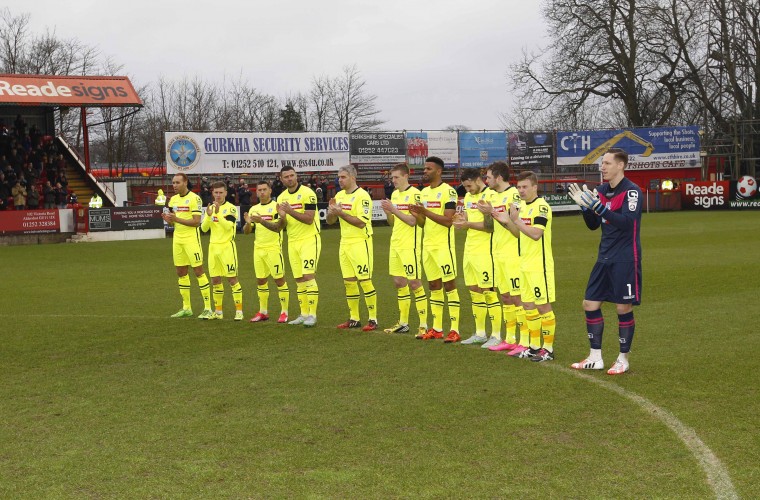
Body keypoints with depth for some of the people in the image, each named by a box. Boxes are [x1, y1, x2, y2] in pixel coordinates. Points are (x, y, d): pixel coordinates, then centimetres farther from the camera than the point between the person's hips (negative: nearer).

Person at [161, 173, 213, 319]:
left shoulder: (194, 198, -10)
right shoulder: (173, 200, 12)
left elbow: (196, 221, -16)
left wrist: (177, 219, -22)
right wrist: (168, 219, -5)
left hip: (191, 239, -7)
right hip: (177, 239, 7)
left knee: (198, 271, -7)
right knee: (181, 273, 10)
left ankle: (208, 308, -4)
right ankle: (186, 308, 19)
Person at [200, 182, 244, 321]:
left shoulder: (231, 208, -6)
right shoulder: (210, 208, 11)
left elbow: (228, 226, -20)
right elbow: (204, 228, 4)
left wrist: (217, 213, -27)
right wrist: (208, 215, -13)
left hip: (227, 246, -6)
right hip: (213, 246, 6)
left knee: (232, 278, -6)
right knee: (215, 280, 9)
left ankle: (239, 311, -1)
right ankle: (218, 312, 19)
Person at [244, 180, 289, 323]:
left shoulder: (276, 206, -6)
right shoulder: (254, 209, 12)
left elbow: (278, 227, -17)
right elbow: (246, 231, 10)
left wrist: (261, 221, -28)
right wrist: (248, 223, -12)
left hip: (273, 248, -6)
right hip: (258, 249, 6)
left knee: (279, 279, -5)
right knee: (260, 280, 9)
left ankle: (284, 312, 1)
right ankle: (263, 312, 17)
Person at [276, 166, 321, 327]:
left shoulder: (307, 193, -12)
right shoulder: (281, 197, 10)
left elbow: (309, 219, -18)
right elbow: (283, 225, 12)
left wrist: (291, 211, -25)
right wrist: (282, 217, -10)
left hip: (309, 239, -7)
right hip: (292, 241, 7)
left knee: (308, 276, -13)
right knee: (299, 279, 9)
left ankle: (312, 315, -9)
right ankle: (304, 314, 15)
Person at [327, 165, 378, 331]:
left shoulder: (362, 196, -12)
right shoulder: (339, 195, 12)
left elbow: (361, 222, -20)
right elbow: (330, 221, 14)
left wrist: (340, 212, -20)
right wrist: (331, 210, -7)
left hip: (360, 243, -8)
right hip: (344, 243, 8)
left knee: (365, 281, -6)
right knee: (348, 282, 8)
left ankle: (373, 319, 0)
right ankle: (354, 319, 16)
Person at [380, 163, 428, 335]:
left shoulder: (414, 194, -11)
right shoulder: (394, 194, 13)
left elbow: (413, 221, -18)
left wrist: (394, 209, -18)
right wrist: (388, 212, -2)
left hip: (410, 245, -8)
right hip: (395, 244, 8)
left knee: (414, 284, -7)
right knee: (399, 283, 11)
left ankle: (424, 325, -2)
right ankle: (403, 323, 20)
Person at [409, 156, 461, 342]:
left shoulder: (448, 191, -10)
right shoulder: (424, 192, 14)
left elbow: (448, 221, -18)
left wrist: (425, 211, -21)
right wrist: (417, 214, -5)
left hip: (443, 245, -8)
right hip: (427, 245, 8)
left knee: (449, 285, -6)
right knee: (434, 286, 11)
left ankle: (455, 330, -5)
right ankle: (437, 329, 17)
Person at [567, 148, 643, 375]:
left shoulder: (631, 191, -13)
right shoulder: (602, 190, 9)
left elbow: (627, 222, -26)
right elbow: (593, 225, 13)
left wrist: (598, 206, -31)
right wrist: (585, 206, -4)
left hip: (625, 260, -7)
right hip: (605, 258, 7)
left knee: (623, 308, 0)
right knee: (590, 304, 7)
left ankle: (623, 359, 14)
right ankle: (595, 358, 17)